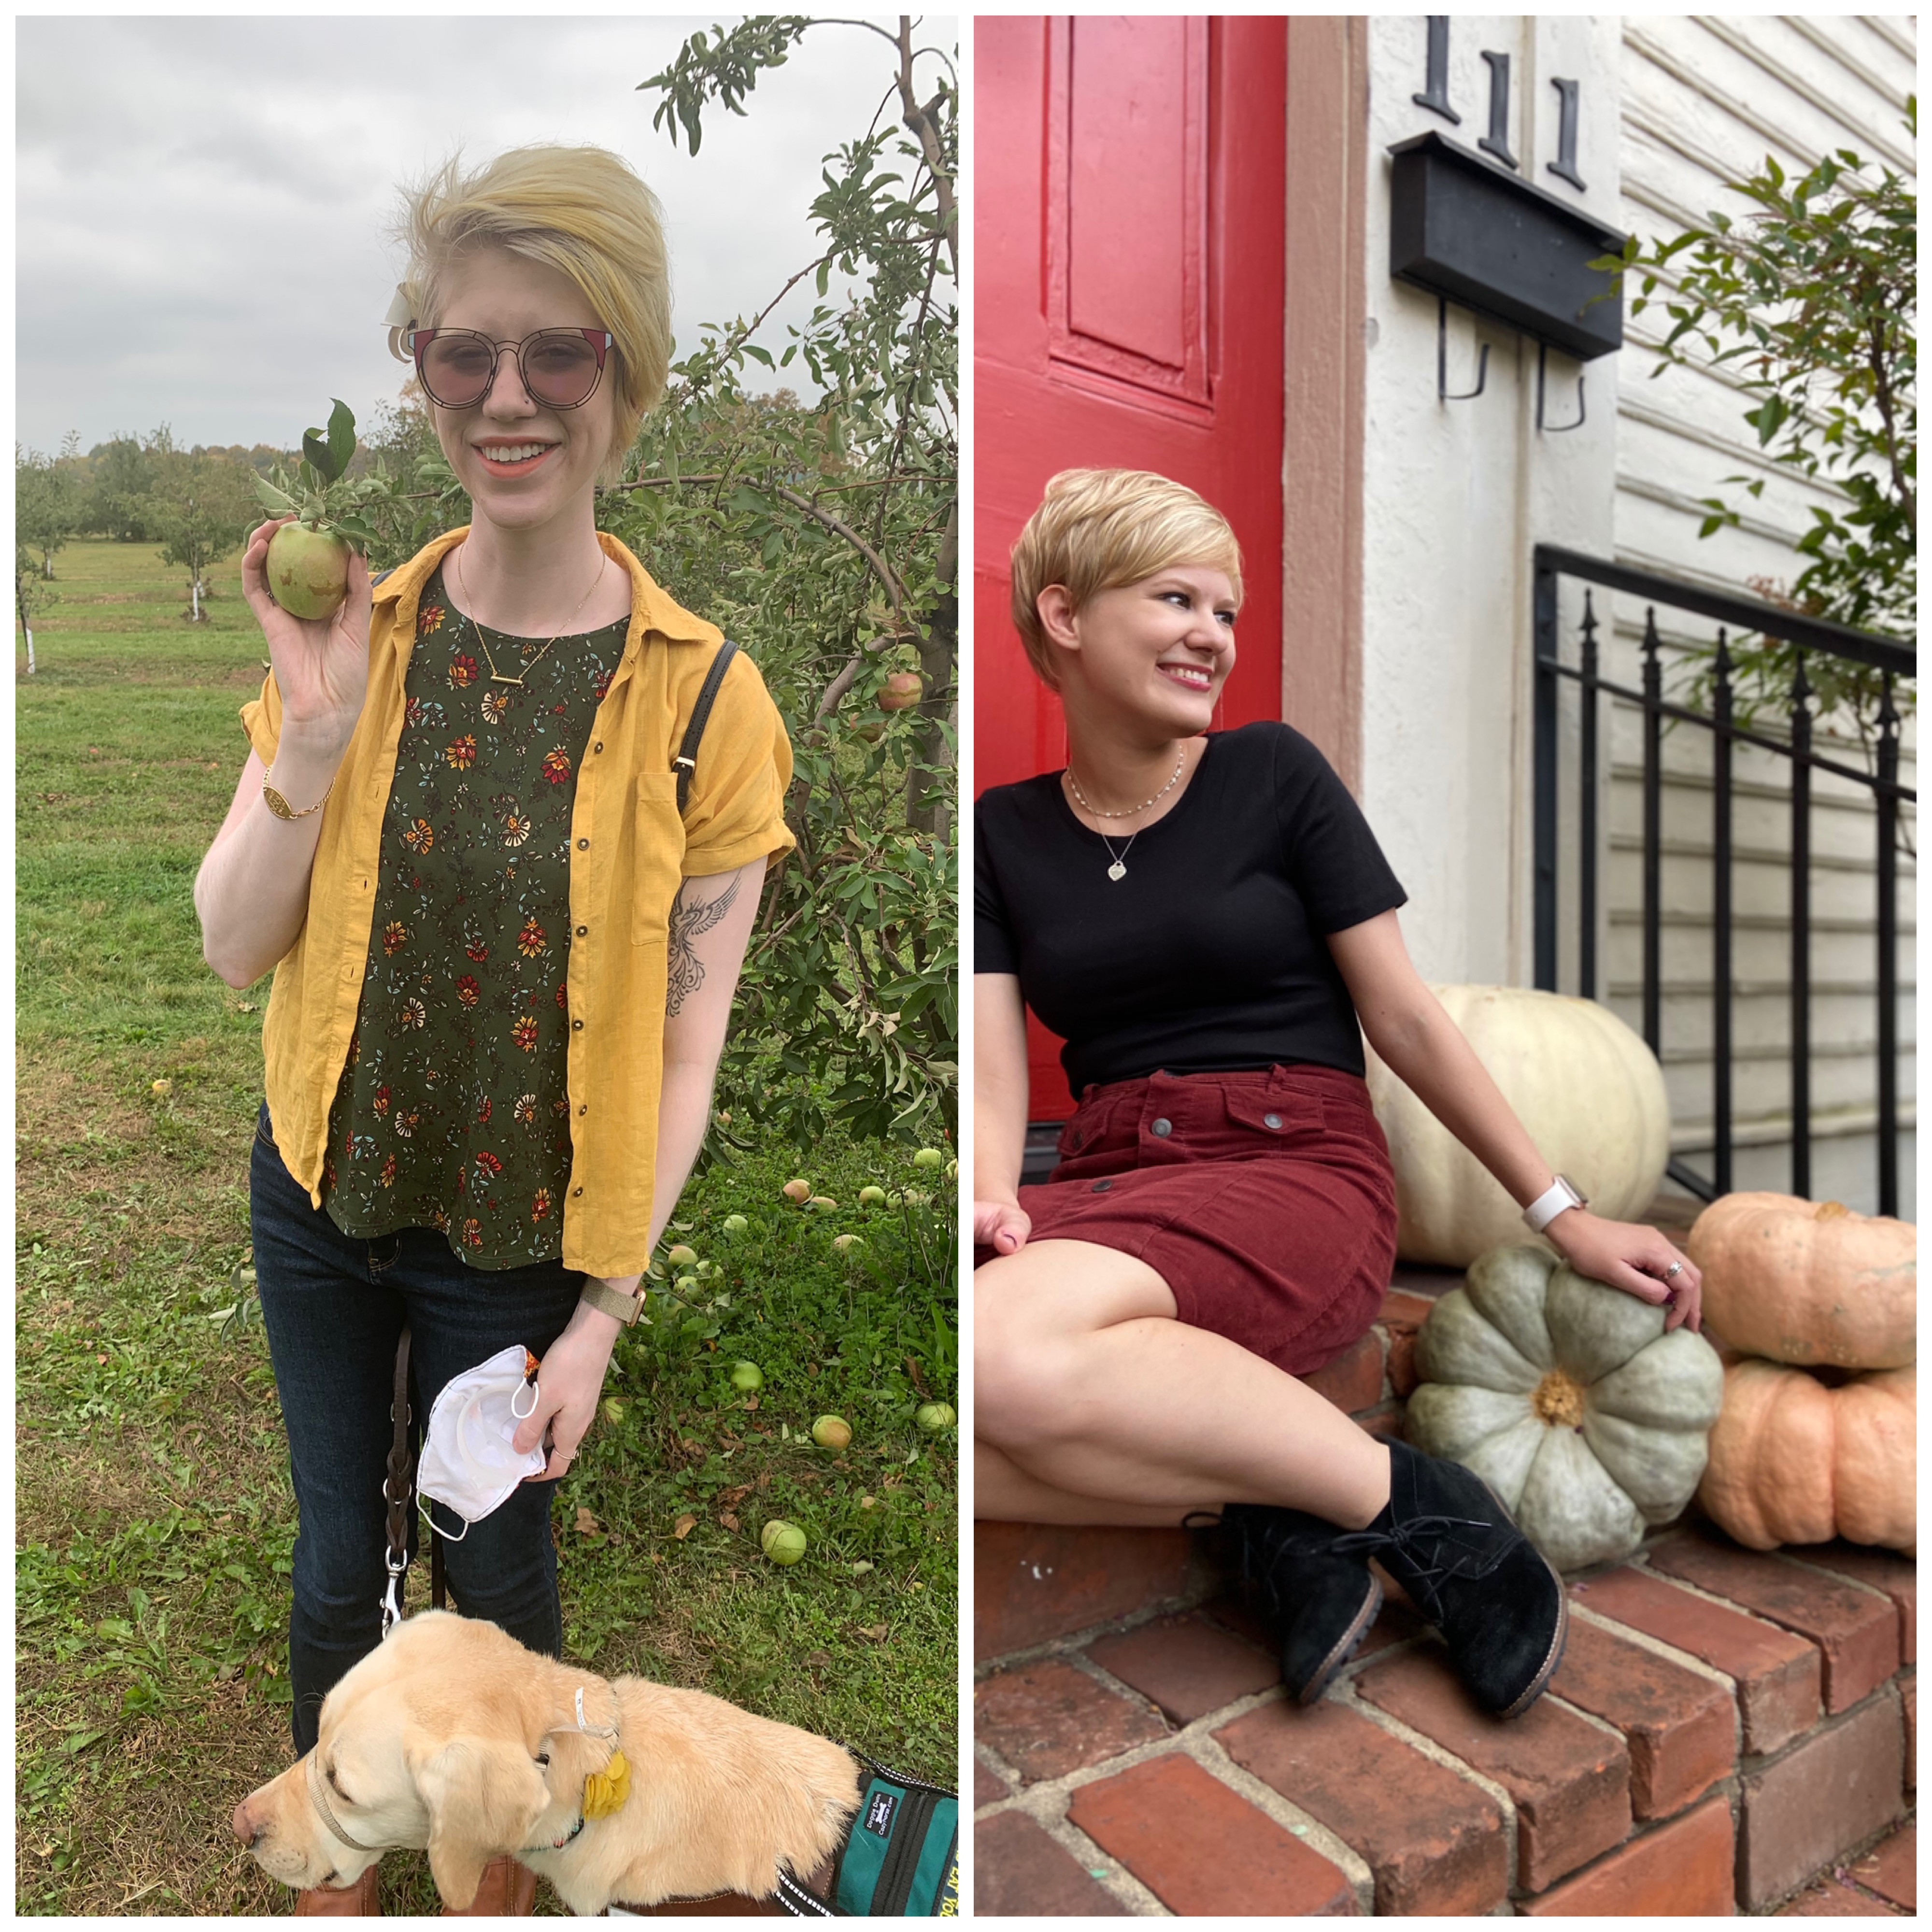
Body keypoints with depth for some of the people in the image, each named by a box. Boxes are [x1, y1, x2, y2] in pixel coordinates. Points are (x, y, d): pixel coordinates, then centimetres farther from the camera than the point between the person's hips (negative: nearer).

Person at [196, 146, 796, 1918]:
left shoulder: (702, 697, -17)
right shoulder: (357, 631, -7)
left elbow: (685, 1052, -13)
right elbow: (236, 950, -7)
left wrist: (600, 1319, -10)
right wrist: (319, 732, -22)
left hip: (522, 1239, -3)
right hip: (322, 1194, 3)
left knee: (498, 1559, 18)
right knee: (336, 1556, 21)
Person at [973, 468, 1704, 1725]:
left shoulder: (1273, 775, 5)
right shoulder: (1005, 832, 12)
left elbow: (1407, 1018, 5)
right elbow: (995, 1078, 4)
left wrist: (1562, 1214, 1)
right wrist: (992, 1200, -18)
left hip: (1299, 1171, -3)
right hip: (1109, 1188, 4)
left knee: (1010, 1349, -33)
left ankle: (1402, 1498, -12)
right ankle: (1264, 1513, -10)